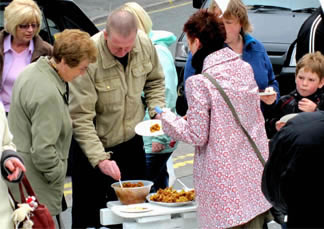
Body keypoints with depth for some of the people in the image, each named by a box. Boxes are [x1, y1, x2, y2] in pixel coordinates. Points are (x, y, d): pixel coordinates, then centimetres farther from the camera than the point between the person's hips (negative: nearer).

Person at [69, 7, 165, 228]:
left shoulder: (145, 44, -11)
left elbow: (154, 81, 10)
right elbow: (80, 117, -26)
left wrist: (157, 110, -8)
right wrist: (100, 158, -32)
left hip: (131, 139, 5)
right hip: (94, 144, -5)